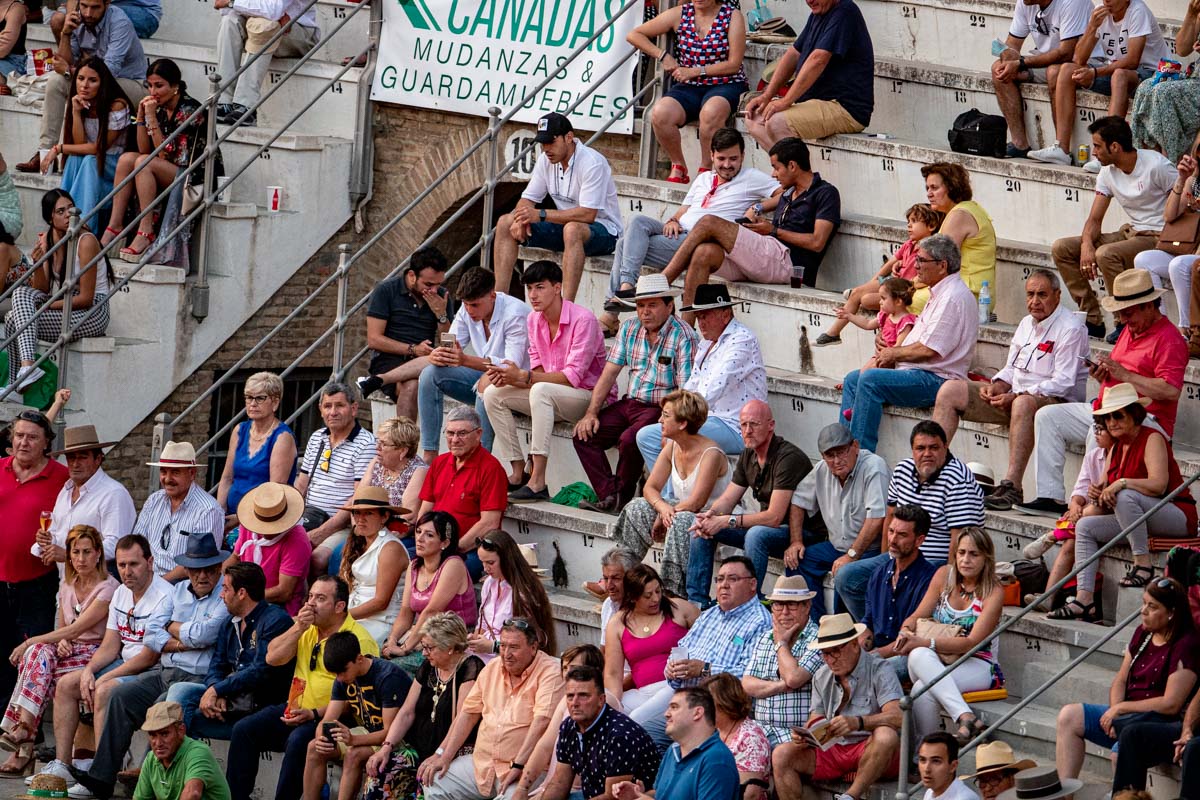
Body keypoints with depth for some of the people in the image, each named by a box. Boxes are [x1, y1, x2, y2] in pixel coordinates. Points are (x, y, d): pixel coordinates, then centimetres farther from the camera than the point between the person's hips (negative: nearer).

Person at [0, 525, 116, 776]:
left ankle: (23, 729, -37)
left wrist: (31, 642, -17)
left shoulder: (108, 588, -9)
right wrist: (60, 642, -7)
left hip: (93, 654, -6)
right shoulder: (67, 586, 15)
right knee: (40, 652, -29)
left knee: (36, 653, -30)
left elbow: (76, 629, -16)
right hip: (69, 651, 6)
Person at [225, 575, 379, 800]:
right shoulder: (308, 630, 13)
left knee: (298, 740, -34)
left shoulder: (358, 640, -12)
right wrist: (299, 628, -8)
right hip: (296, 709, 8)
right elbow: (272, 658, 5)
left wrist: (314, 714, -24)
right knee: (244, 730, -6)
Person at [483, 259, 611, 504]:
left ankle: (538, 482, -42)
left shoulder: (582, 320, -19)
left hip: (590, 395, -8)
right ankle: (518, 473, -9)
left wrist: (524, 378, -30)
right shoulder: (534, 320, 6)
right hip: (552, 398, 8)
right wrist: (509, 377, -17)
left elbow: (573, 377, -24)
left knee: (541, 390, -37)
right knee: (493, 394, -7)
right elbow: (538, 370, 5)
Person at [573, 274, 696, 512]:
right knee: (584, 435, -10)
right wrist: (591, 413, -1)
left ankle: (623, 496, -8)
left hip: (660, 409, -7)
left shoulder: (683, 337, -12)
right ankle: (609, 497, -13)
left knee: (629, 439, -32)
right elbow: (609, 373, 9)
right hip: (629, 404, 7)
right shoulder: (630, 330, 8)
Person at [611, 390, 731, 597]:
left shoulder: (710, 454, -21)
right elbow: (650, 488, 0)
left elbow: (696, 502, -24)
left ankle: (674, 592, -36)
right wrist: (662, 507, -22)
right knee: (636, 508, -8)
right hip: (679, 510, 8)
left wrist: (664, 517, -17)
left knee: (681, 522, -38)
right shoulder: (672, 448, 2)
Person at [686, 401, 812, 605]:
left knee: (756, 535, -38)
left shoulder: (788, 458, -23)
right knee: (701, 526, 1)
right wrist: (710, 515, -17)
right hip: (764, 525, 9)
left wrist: (726, 521, -27)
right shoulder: (748, 456, 5)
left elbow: (774, 517, -27)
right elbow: (727, 500, 8)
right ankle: (696, 602, 0)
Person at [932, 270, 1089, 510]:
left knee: (1024, 403, -44)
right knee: (951, 391, 0)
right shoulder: (1027, 324, 17)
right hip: (1014, 397, 9)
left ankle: (1011, 486, -49)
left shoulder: (1070, 329, -11)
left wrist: (1014, 396, -23)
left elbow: (1063, 383, -19)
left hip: (1056, 401, -9)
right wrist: (997, 387, -2)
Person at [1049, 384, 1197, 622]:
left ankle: (1143, 565, -26)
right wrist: (1099, 493, -9)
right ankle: (1084, 600, -15)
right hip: (1140, 519, 9)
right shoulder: (1117, 448, 14)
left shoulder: (1152, 439, -11)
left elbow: (1159, 485, -25)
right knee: (1085, 526, -3)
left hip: (1177, 516, -9)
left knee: (1126, 497, -34)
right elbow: (1106, 489, 13)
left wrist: (1122, 483, -29)